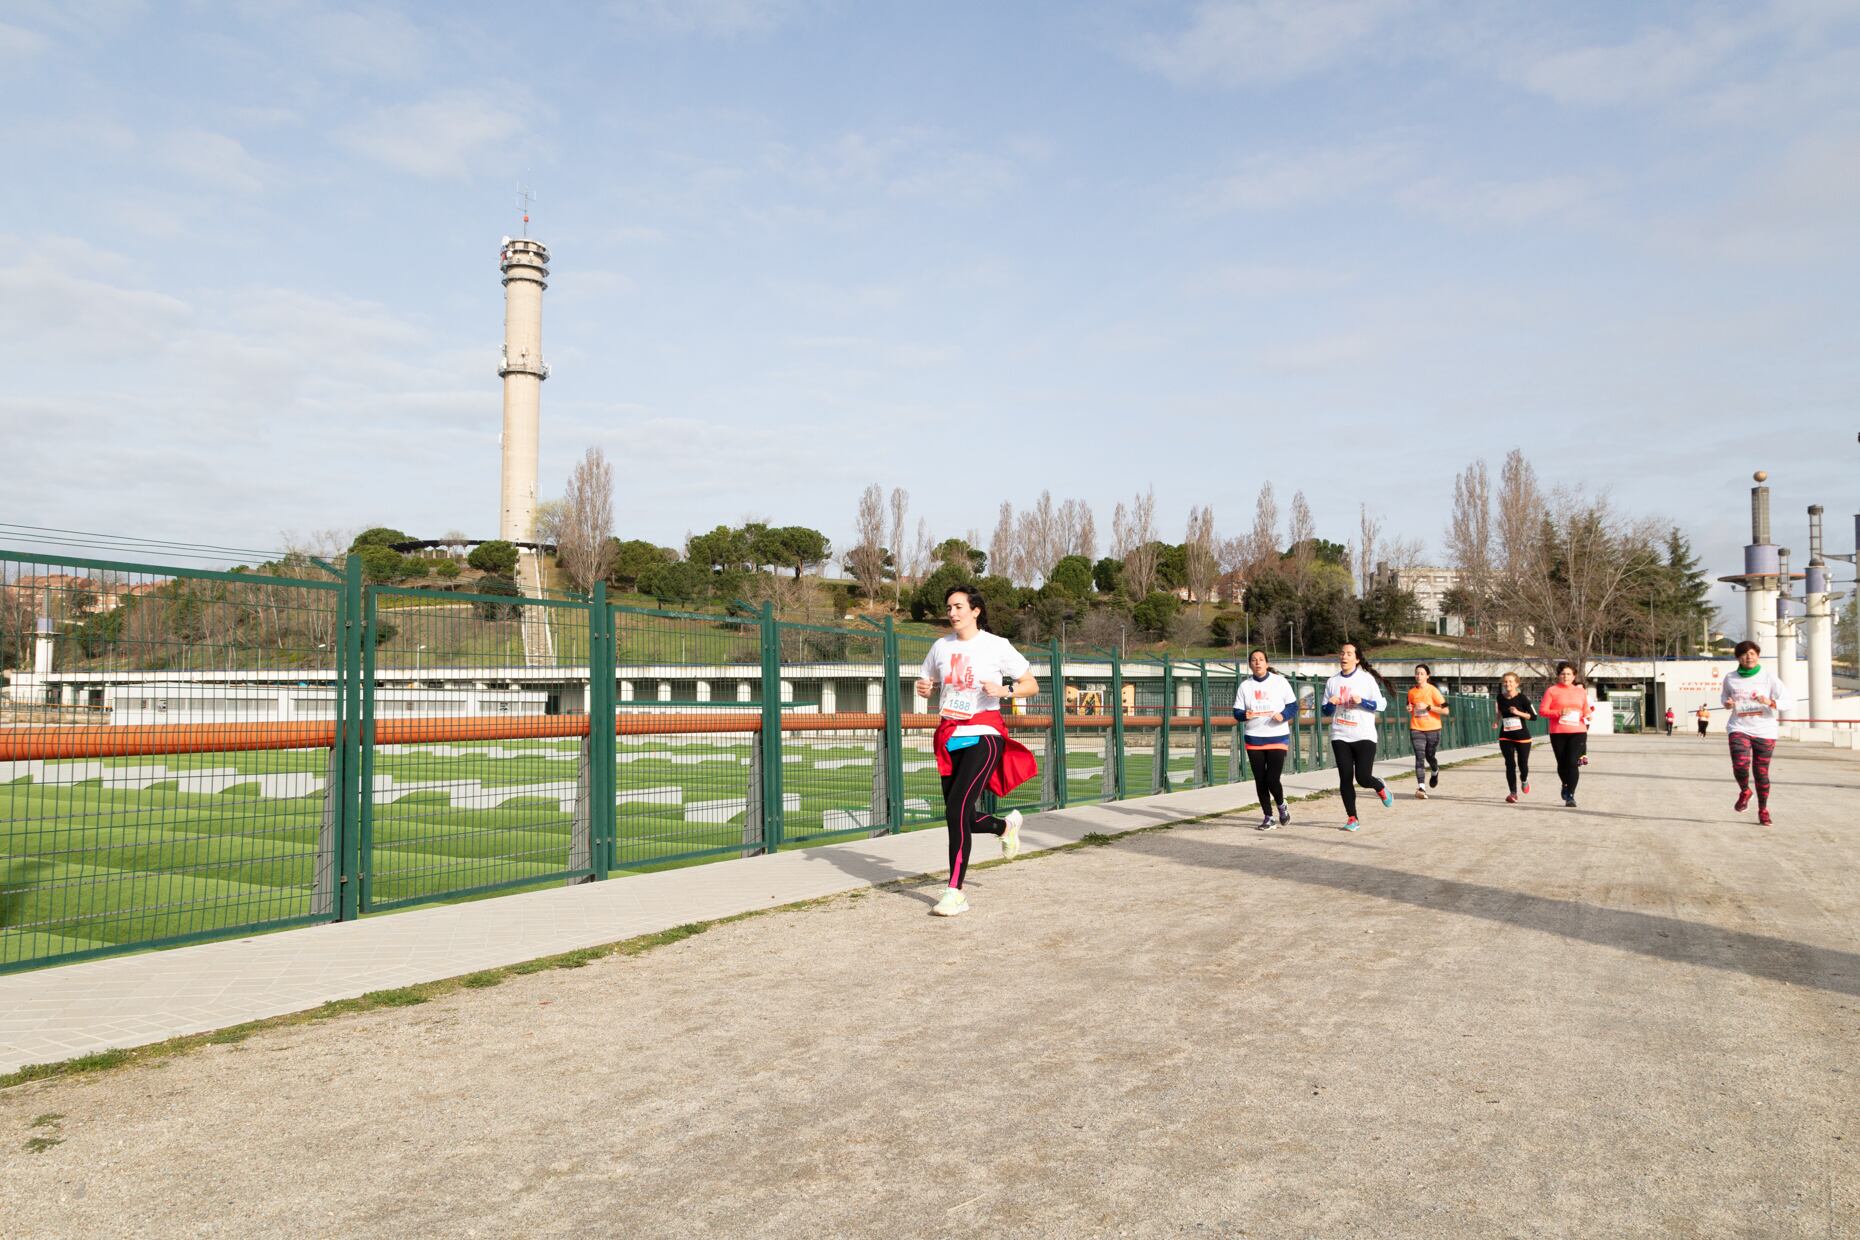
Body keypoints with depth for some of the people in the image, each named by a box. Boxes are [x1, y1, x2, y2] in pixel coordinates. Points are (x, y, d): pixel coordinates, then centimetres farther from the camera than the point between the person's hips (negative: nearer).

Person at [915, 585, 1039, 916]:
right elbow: (928, 684, 23)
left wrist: (1004, 690, -17)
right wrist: (924, 689, -1)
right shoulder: (941, 646, 10)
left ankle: (955, 893, -10)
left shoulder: (997, 646, -3)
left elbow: (1032, 685, 2)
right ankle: (1006, 825, 41)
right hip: (950, 738, 6)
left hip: (984, 735, -6)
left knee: (956, 811, -18)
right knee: (960, 817, 8)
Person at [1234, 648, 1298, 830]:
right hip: (1254, 739, 3)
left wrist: (1283, 715, -20)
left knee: (1272, 779, -10)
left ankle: (1281, 806, 21)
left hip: (1278, 738, -3)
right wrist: (1245, 715, -18)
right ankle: (1268, 817, 19)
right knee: (1260, 781, 5)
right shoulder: (1245, 686, 5)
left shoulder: (1280, 681, 0)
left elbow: (1293, 706, 1)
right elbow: (1237, 712, 4)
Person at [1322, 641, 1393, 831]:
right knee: (1345, 778, -1)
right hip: (1340, 737, 3)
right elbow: (1325, 710, 13)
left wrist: (1361, 701, -18)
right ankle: (1351, 818, 9)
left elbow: (1381, 704, -2)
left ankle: (1380, 788, 25)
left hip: (1364, 736, -3)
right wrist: (1331, 704, -10)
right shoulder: (1332, 682, 8)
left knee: (1363, 777, -10)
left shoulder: (1366, 678, -1)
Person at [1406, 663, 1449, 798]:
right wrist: (1409, 709, 0)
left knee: (1430, 756, 11)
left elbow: (1446, 711, -10)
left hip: (1432, 729, -2)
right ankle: (1421, 788, -18)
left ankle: (1435, 772, 47)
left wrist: (1428, 707, -19)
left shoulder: (1433, 691, -7)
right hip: (1416, 729, 2)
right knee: (1419, 757, -12)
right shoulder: (1411, 692, 5)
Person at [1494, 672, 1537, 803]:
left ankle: (1524, 780, 38)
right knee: (1510, 765, -5)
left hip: (1522, 736, -2)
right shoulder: (1500, 698, -1)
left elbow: (1533, 716, -11)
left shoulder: (1522, 698, -13)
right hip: (1505, 737, 2)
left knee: (1522, 765, 4)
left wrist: (1518, 713, -22)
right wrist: (1498, 720, 14)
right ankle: (1513, 793, 2)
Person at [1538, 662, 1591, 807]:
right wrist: (1559, 713, -17)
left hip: (1578, 732, 1)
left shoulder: (1581, 691, 13)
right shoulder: (1552, 691, 3)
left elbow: (1586, 710, 25)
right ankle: (1566, 785, 39)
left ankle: (1570, 796, -10)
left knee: (1573, 762, -13)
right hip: (1558, 733, -1)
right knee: (1562, 763, 9)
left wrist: (1587, 715, 2)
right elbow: (1542, 710, -3)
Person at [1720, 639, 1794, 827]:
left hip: (1764, 732, 0)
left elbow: (1790, 702, -9)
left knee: (1761, 773, 6)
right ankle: (1744, 792, 11)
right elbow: (1724, 695, 24)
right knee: (1740, 766, -21)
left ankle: (1763, 809, 27)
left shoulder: (1769, 677, -4)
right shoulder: (1730, 678, 3)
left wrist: (1771, 702, -27)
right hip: (1739, 729, 0)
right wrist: (1726, 703, 1)